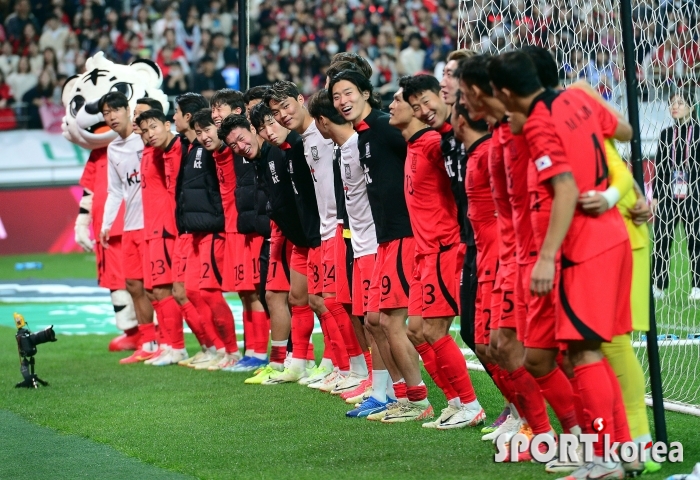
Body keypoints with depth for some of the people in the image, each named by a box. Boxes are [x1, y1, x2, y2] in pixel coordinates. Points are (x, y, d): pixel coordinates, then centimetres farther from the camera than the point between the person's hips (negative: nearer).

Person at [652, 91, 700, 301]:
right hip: (667, 193, 3)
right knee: (661, 239, -1)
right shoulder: (666, 134, 10)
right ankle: (659, 286, 5)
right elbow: (659, 166, 11)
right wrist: (655, 195, 7)